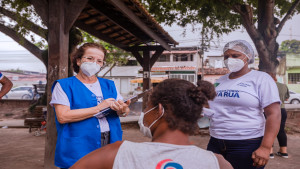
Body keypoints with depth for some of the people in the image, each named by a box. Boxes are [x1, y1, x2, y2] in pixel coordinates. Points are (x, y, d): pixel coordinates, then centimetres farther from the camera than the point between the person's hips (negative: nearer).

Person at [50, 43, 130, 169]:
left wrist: (122, 110, -13)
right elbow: (62, 116, -14)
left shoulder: (109, 85, 13)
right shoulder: (64, 85, -1)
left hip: (110, 144, 4)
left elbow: (125, 111, 12)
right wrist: (98, 108, -15)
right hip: (78, 151, -4)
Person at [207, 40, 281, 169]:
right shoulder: (220, 81, 12)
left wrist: (265, 147, -19)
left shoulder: (261, 78, -4)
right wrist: (202, 111, 2)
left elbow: (274, 114, -11)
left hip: (246, 145, -5)